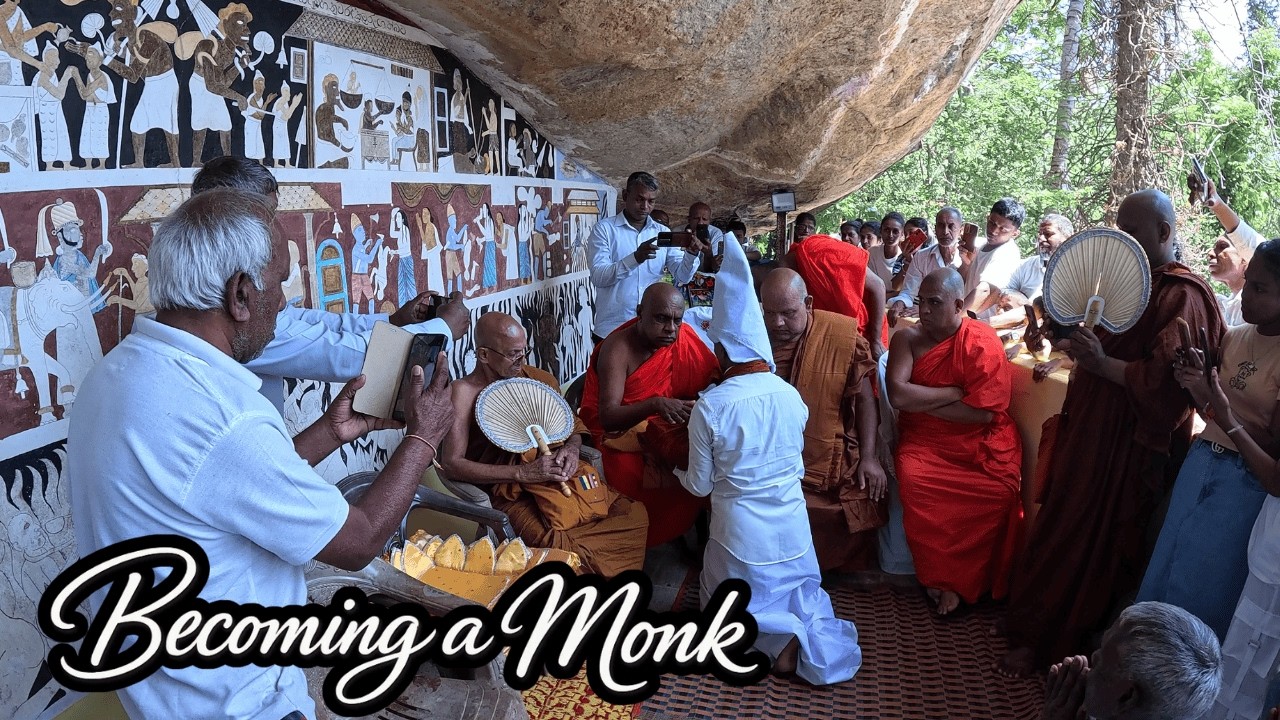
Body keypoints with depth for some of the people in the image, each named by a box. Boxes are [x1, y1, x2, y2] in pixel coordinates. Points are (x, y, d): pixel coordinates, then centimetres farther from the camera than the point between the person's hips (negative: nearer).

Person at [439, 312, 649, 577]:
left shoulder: (539, 379, 11)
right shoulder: (465, 392, -7)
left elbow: (573, 425, 23)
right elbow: (452, 464, -16)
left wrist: (571, 448, -3)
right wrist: (523, 473, -21)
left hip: (559, 477, 6)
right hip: (512, 492, -6)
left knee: (635, 514, -10)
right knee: (557, 545, -33)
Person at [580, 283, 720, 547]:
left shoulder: (683, 336, -6)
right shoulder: (618, 348, -21)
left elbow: (714, 377, -2)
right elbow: (608, 418, -30)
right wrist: (656, 404, -46)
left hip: (664, 429, 5)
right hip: (618, 433, -5)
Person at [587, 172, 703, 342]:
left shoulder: (663, 232, 9)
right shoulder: (604, 229, -2)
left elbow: (682, 276, 2)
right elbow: (598, 277, -15)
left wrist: (691, 255, -19)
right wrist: (635, 258, -29)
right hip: (611, 330, -3)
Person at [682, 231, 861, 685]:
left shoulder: (708, 408, -19)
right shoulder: (791, 396, -7)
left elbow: (701, 486, -9)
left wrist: (681, 474, 13)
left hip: (740, 534, -3)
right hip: (793, 530, 4)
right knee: (801, 592, 27)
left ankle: (780, 636, -10)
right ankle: (816, 634, -6)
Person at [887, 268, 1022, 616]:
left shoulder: (984, 342, -5)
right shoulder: (907, 338, 2)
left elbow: (983, 413, -13)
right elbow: (897, 394, -13)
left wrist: (921, 401, -10)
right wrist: (953, 393, -11)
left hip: (980, 441, -1)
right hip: (924, 440, 1)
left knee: (1002, 491, -27)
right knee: (913, 481, -30)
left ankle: (963, 580, -4)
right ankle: (942, 578, -9)